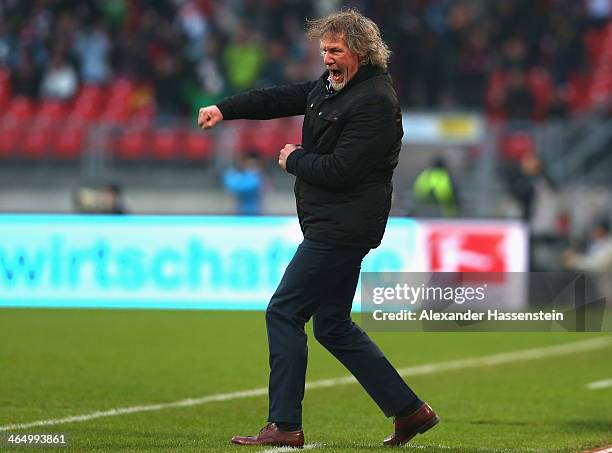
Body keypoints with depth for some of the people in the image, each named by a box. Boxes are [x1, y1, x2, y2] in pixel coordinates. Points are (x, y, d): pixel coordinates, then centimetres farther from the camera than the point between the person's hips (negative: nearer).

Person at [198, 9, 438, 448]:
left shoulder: (374, 103, -18)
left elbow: (340, 170, -23)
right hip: (332, 227, 10)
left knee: (283, 313, -7)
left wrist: (295, 160, -7)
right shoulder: (333, 83, 12)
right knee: (333, 326, 13)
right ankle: (409, 410, 16)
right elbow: (283, 98, 20)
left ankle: (284, 425, -3)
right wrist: (225, 109, 9)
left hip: (340, 230, -10)